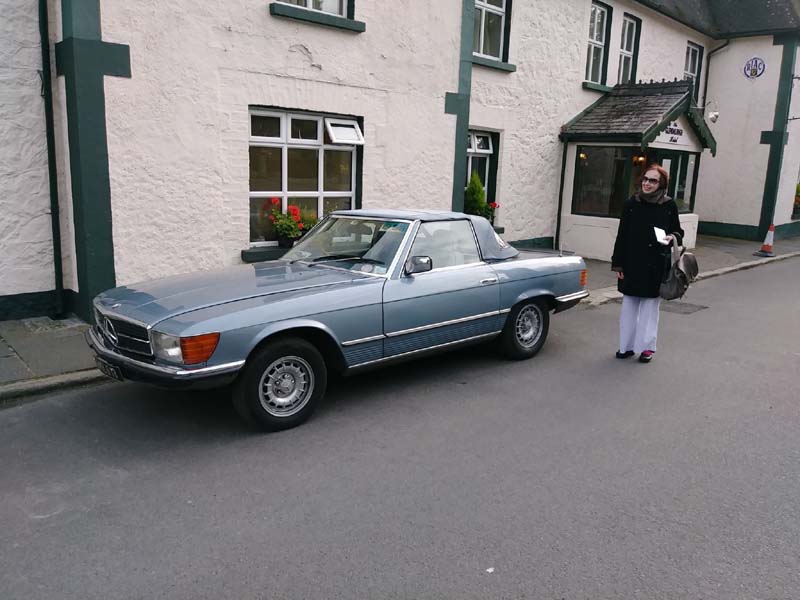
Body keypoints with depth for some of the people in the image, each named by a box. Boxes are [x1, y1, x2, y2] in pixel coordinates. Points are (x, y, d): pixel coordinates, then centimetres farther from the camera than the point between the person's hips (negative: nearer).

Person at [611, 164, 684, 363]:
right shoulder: (631, 204, -1)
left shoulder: (669, 206, -3)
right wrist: (618, 264, -2)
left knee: (650, 306, 7)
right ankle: (627, 345, 20)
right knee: (629, 304, 9)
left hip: (656, 265, -1)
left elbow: (678, 231, 9)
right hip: (632, 263, 1)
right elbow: (622, 236, 1)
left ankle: (647, 347, 18)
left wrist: (673, 237, -15)